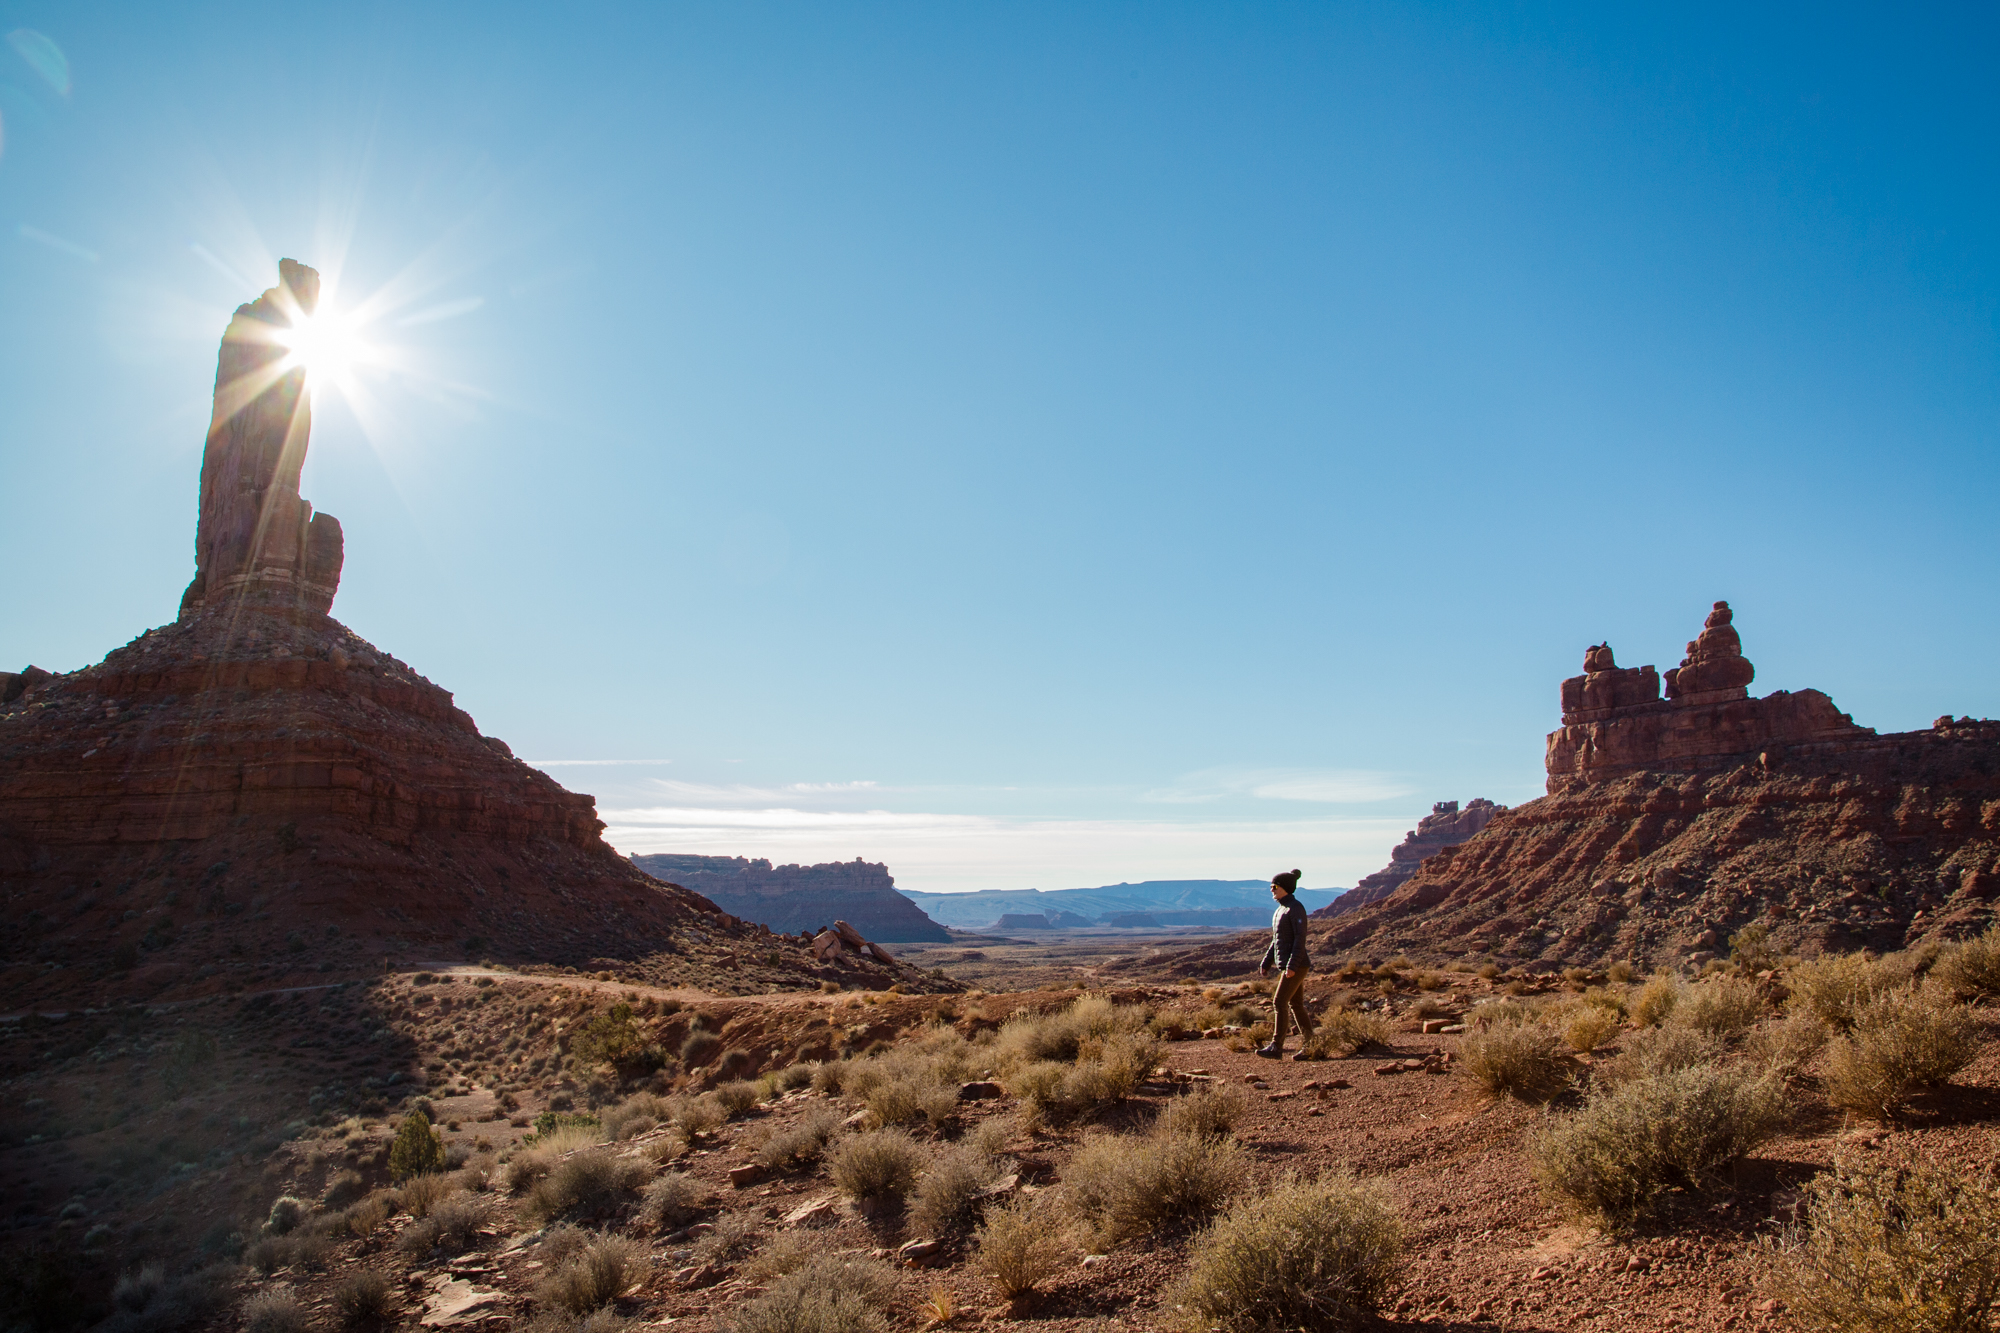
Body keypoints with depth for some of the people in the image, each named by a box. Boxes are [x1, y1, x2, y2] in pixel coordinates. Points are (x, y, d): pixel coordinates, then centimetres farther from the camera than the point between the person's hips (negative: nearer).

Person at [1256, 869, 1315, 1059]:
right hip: (1287, 966, 10)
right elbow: (1276, 941, 20)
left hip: (1296, 966, -10)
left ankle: (1276, 1047, -11)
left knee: (1279, 1002, -12)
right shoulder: (1281, 910, 15)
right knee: (1295, 1004, 12)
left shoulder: (1296, 908, -14)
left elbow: (1300, 938, -21)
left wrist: (1292, 965, -27)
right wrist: (1265, 964, 17)